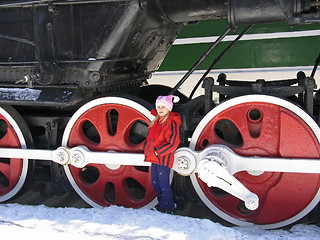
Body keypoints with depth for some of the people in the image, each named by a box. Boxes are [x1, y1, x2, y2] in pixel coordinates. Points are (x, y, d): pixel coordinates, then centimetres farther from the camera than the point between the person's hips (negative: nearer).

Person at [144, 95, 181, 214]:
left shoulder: (171, 123, -15)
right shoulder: (157, 121, 12)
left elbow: (173, 143, -21)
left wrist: (159, 151, -20)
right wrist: (148, 147, 11)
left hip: (163, 158, -9)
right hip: (154, 156, 9)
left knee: (163, 183, -3)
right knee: (155, 182, 17)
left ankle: (167, 208, 10)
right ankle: (161, 203, 33)